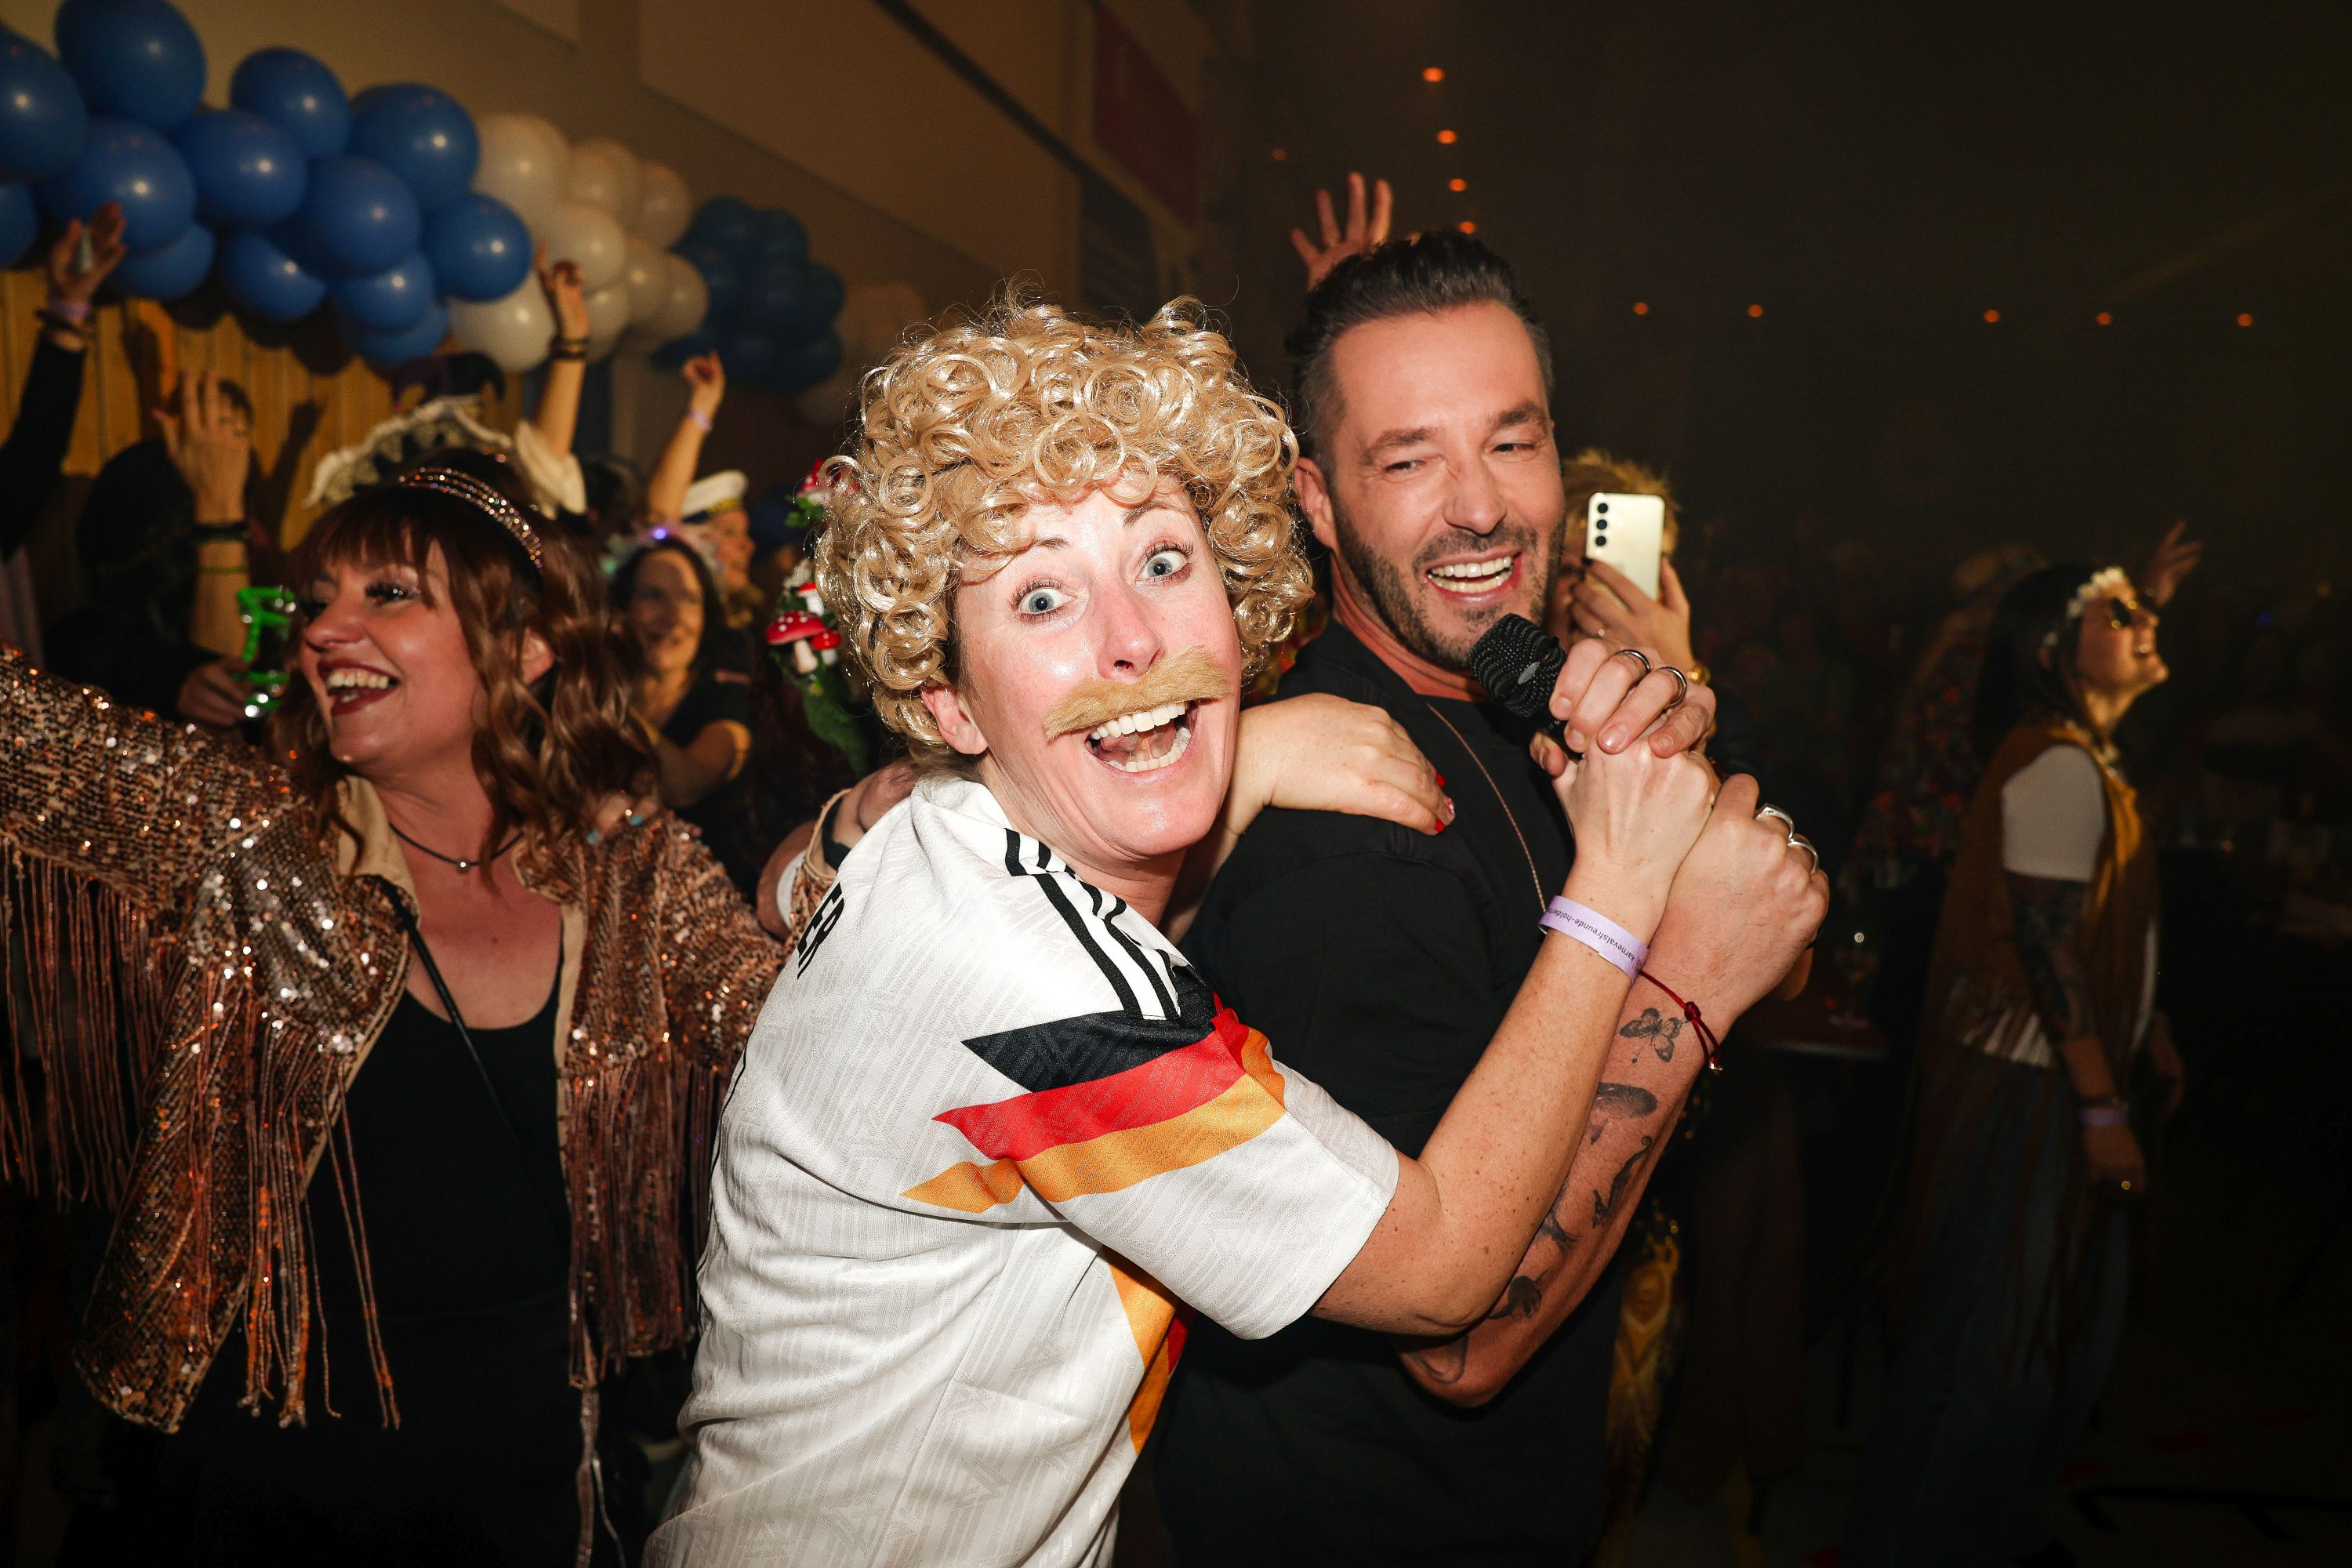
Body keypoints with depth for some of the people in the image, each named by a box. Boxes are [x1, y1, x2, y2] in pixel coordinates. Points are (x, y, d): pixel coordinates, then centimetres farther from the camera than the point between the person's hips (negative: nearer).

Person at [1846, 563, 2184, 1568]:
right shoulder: (2059, 767, -18)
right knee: (1991, 1337, -1)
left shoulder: (2085, 762, 15)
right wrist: (2102, 1108, -23)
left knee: (2068, 1325, 20)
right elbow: (2048, 945, -23)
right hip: (2025, 1090, -11)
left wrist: (2151, 1037, 18)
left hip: (2057, 1079, 11)